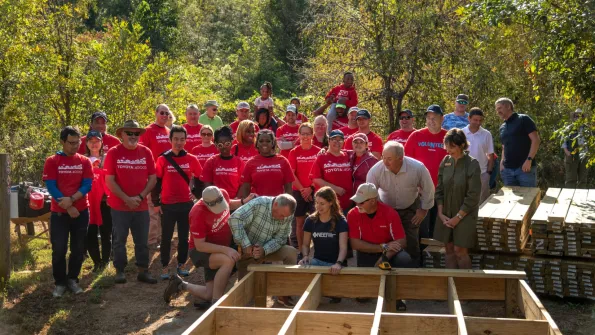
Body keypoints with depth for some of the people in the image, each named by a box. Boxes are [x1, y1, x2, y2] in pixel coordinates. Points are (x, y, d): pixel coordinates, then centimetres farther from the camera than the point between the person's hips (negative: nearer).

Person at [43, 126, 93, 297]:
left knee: (78, 249, 7)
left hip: (81, 211, 2)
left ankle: (73, 279, 22)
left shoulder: (85, 161, 3)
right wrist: (67, 206, -15)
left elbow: (87, 185, -5)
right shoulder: (52, 161, -3)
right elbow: (51, 187, -9)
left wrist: (71, 199, -20)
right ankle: (60, 282, 13)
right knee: (59, 249, 0)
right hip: (59, 212, -2)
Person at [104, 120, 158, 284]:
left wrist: (140, 197, -9)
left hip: (141, 206, 2)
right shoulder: (113, 152, -5)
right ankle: (120, 271, 17)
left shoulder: (146, 152, 3)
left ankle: (143, 271, 17)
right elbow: (109, 181, -8)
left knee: (142, 241, 8)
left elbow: (153, 178, 3)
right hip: (119, 206, -2)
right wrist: (127, 199, -13)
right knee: (119, 240, 7)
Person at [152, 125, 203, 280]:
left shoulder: (192, 159, -1)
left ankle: (181, 265, 24)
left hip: (186, 204, 2)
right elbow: (156, 181, -1)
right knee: (166, 237, 6)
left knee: (184, 237, 11)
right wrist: (156, 203, -2)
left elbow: (199, 179, 8)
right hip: (167, 205, -2)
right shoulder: (162, 159, -5)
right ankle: (165, 267, 16)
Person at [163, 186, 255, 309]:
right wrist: (226, 249, -35)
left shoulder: (223, 194, -13)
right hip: (202, 251, -7)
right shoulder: (198, 213, -31)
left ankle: (180, 285, 24)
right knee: (228, 261, -37)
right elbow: (200, 246, -28)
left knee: (209, 295, -1)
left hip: (220, 250, 7)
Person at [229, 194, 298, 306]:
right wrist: (246, 245, -33)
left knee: (291, 252, -19)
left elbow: (280, 238, -10)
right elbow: (234, 219, -32)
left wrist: (264, 250, -29)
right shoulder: (259, 204, -26)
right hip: (247, 250, -3)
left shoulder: (288, 215, -11)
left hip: (267, 249, 4)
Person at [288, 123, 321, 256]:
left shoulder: (318, 151, 0)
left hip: (314, 191, -1)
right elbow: (292, 174, -1)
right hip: (299, 191, 1)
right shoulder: (294, 152, 2)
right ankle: (300, 250, 13)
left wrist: (310, 188, -10)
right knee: (300, 221, 6)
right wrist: (302, 189, -9)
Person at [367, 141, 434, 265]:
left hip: (410, 208, 0)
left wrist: (424, 210, -4)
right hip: (385, 209, 0)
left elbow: (428, 190, -12)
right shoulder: (376, 170, -30)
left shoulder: (418, 168, -30)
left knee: (412, 243, 5)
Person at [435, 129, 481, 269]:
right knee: (449, 248, 7)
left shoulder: (472, 165, -13)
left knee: (460, 250, -3)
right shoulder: (445, 161, 1)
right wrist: (441, 213, -3)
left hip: (465, 214, -4)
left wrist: (458, 217, -13)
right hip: (447, 214, 4)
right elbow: (439, 189, 5)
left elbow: (473, 196, -13)